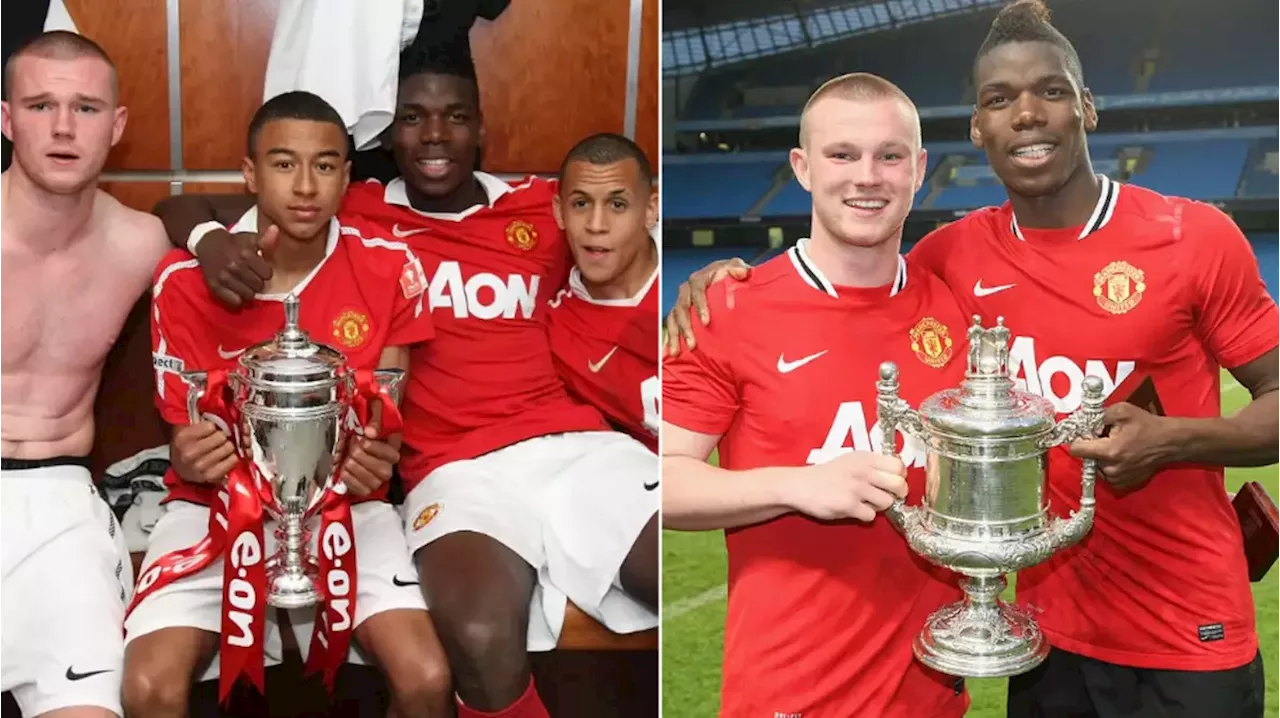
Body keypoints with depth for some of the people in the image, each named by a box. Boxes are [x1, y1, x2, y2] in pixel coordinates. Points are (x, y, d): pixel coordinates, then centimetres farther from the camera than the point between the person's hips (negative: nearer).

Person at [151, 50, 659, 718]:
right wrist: (209, 237, -9)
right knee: (479, 638, -35)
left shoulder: (544, 207, 18)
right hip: (459, 467, -1)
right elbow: (183, 208, 15)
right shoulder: (355, 215, 13)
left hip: (579, 443, 2)